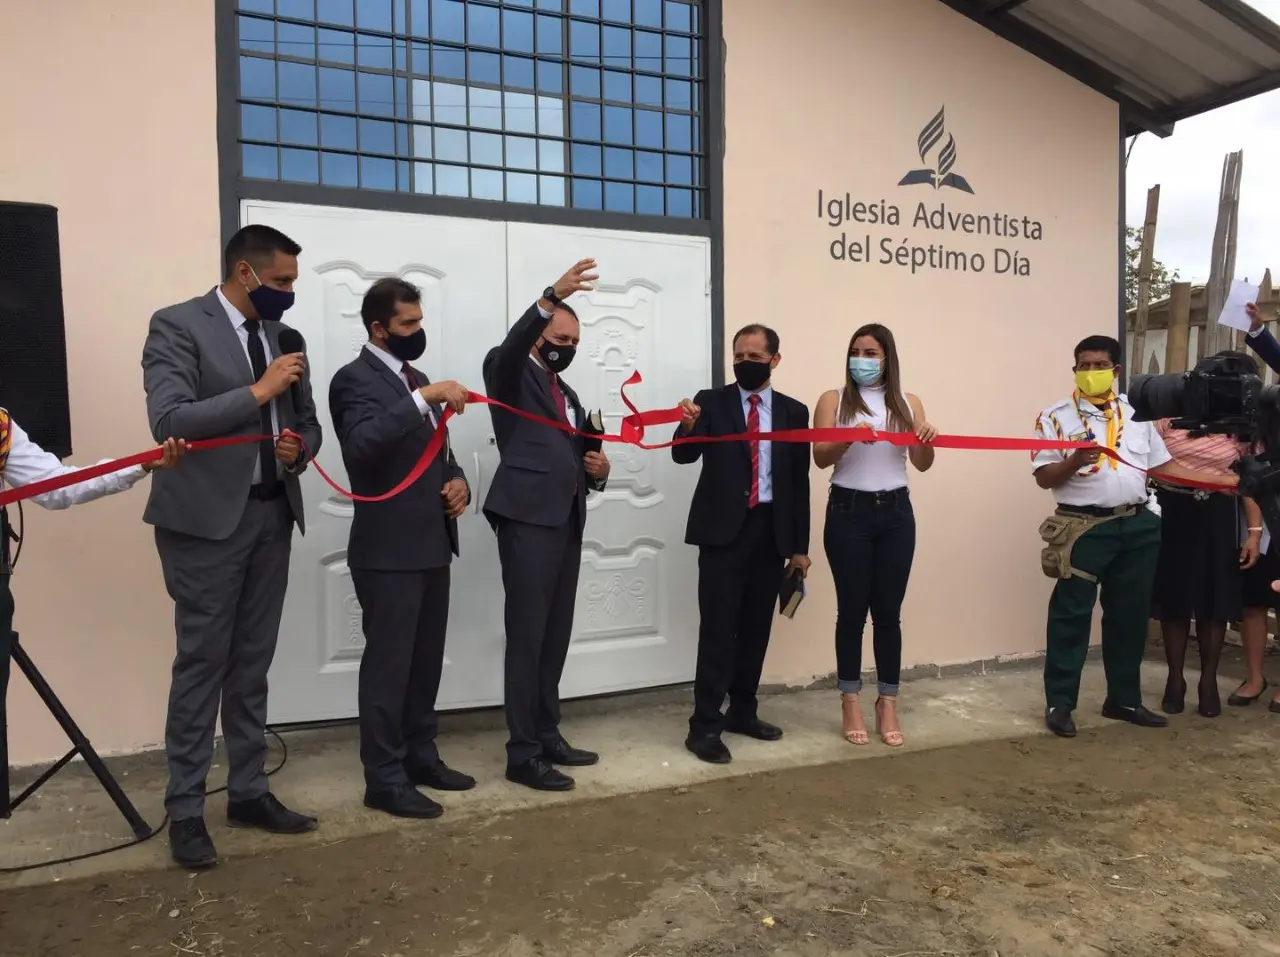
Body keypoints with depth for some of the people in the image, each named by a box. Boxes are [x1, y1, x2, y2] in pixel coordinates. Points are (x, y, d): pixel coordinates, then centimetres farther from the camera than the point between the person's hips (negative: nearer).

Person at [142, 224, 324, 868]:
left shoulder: (282, 336, 13)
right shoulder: (177, 325, -6)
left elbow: (307, 421, 18)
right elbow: (168, 419, -17)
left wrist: (299, 448, -4)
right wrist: (257, 392, -19)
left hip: (272, 513, 6)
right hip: (207, 517, -6)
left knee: (252, 663, 12)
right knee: (201, 664, 0)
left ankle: (248, 792, 22)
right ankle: (185, 809, 12)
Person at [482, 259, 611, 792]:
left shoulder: (569, 395, 24)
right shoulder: (510, 375, 2)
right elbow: (510, 347, -23)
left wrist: (598, 471, 5)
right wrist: (552, 297, -36)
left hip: (567, 522, 8)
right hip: (528, 520, -7)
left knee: (555, 637, 11)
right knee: (527, 639, -6)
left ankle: (547, 735, 22)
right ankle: (522, 754, 1)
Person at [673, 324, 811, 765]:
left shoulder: (794, 411, 8)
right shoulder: (711, 401, 1)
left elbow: (799, 481, 7)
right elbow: (684, 456, -11)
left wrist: (799, 544, 5)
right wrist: (687, 427, -33)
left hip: (771, 530, 3)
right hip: (724, 528, -3)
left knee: (756, 627, 11)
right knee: (718, 627, -5)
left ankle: (742, 712, 25)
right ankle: (705, 725, 1)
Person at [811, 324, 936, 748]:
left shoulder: (907, 403, 9)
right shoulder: (833, 400, 3)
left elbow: (922, 464, 5)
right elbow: (820, 457, -8)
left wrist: (927, 440, -16)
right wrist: (851, 437, -27)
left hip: (896, 513, 2)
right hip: (848, 513, -2)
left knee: (888, 611, 6)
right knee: (852, 610, 3)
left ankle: (888, 706, 17)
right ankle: (851, 706, 15)